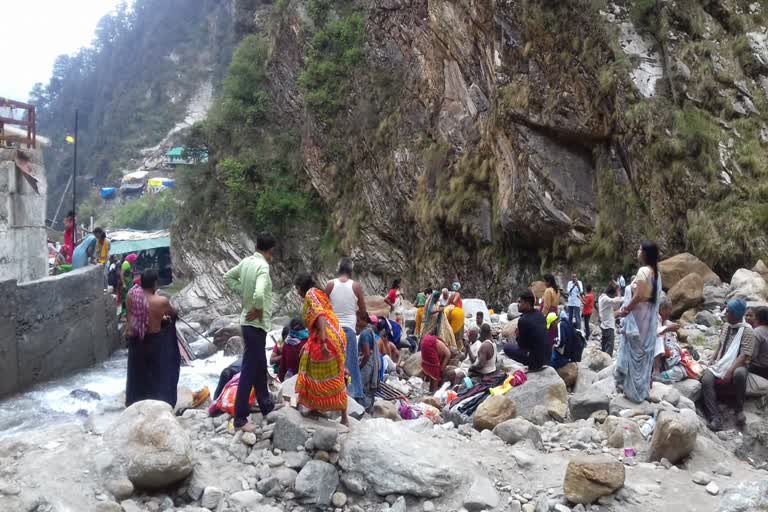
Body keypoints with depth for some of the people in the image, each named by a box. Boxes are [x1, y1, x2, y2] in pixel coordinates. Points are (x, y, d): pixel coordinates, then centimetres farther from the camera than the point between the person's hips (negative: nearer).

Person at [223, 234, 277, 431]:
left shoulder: (246, 261, 5)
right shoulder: (263, 267, -21)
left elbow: (228, 277, 20)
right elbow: (259, 294, -36)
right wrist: (259, 310, -17)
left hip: (250, 323, 9)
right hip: (255, 324, -9)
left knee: (260, 366, 21)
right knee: (249, 370, -3)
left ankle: (266, 406, 35)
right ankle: (240, 418, 4)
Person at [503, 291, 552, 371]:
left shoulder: (523, 320, -22)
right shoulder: (539, 314, 1)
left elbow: (522, 345, -11)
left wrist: (518, 335, 6)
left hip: (536, 359, -8)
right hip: (547, 355, 8)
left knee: (507, 346, 3)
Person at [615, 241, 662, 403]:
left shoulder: (643, 271, -19)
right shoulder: (656, 272, 9)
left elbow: (638, 296, -21)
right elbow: (654, 296, 11)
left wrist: (625, 311, -10)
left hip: (638, 316, -9)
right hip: (649, 316, 9)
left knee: (634, 351, -1)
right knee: (644, 351, 14)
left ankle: (633, 390, 5)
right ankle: (643, 388, 22)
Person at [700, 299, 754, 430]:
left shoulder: (747, 331, -9)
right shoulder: (725, 326, 13)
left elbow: (744, 355, -16)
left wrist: (730, 371, -25)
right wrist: (713, 358, 5)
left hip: (737, 365, -5)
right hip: (720, 363, 5)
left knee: (739, 374, -42)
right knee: (706, 380, -27)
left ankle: (739, 409, -18)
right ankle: (716, 418, -34)